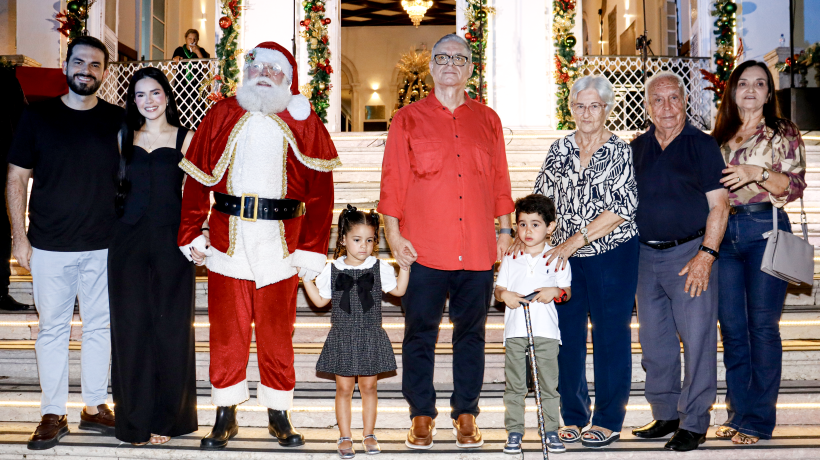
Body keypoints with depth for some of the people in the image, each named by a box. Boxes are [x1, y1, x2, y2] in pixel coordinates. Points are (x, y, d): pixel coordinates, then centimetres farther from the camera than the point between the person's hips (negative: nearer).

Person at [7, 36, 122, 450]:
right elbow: (16, 179, 2)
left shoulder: (118, 121, 3)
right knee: (52, 328, 5)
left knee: (100, 326, 9)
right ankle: (53, 414, 16)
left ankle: (95, 407, 23)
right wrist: (19, 238, -3)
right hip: (49, 245, -1)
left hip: (103, 245, 1)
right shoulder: (38, 116, 0)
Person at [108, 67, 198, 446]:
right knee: (131, 326, 4)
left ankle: (166, 417, 16)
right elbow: (114, 186, 13)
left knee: (169, 327, 2)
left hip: (170, 242, -2)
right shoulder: (124, 137, 11)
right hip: (128, 242, 2)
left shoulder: (185, 139, 3)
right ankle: (135, 419, 16)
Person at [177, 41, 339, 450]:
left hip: (280, 242, -1)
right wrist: (193, 236, 1)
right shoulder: (221, 116, 8)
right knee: (226, 328, 6)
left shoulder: (305, 123, 4)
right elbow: (197, 179, 6)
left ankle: (279, 414, 21)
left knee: (277, 331, 7)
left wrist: (312, 250, -5)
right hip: (227, 240, 1)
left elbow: (320, 193, 0)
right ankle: (225, 415, 18)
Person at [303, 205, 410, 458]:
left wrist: (405, 266, -1)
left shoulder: (380, 268, 0)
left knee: (369, 386, 8)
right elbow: (320, 300, 6)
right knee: (344, 388, 5)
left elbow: (398, 290, 8)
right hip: (342, 338, 0)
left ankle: (368, 434, 21)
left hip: (371, 337, 0)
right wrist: (306, 277, -1)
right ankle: (345, 437, 16)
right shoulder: (332, 270, 0)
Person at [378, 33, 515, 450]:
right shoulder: (408, 120, 7)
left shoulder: (487, 120, 13)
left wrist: (505, 229, 10)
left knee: (471, 334, 7)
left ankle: (465, 415, 17)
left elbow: (499, 181, 15)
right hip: (423, 250, -2)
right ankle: (421, 416, 13)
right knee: (420, 334, 2)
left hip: (478, 250, 2)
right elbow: (392, 182, 4)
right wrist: (394, 235, -3)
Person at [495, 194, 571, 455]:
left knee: (549, 385, 3)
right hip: (515, 330, 1)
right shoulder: (510, 258, 10)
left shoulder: (557, 258, 5)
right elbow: (498, 288, 12)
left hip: (546, 331, -1)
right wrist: (505, 295, -9)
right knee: (514, 386, 5)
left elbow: (566, 291, 6)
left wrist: (555, 292, -14)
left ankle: (551, 431, 13)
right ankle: (514, 432, 13)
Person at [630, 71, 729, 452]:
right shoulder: (636, 149, 11)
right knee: (654, 340, 10)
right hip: (645, 255, 5)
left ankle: (694, 422, 5)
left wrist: (706, 255, -15)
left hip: (690, 253, -5)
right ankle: (665, 415, 23)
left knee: (697, 338, -4)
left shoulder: (702, 145, -1)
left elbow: (719, 206, -6)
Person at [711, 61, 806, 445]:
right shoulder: (720, 137, 15)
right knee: (731, 326, 4)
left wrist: (758, 173, -19)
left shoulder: (783, 133, 4)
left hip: (765, 231, -4)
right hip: (723, 231, 4)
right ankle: (738, 413, 15)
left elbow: (795, 186, -4)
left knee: (763, 326, -3)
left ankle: (759, 420, 5)